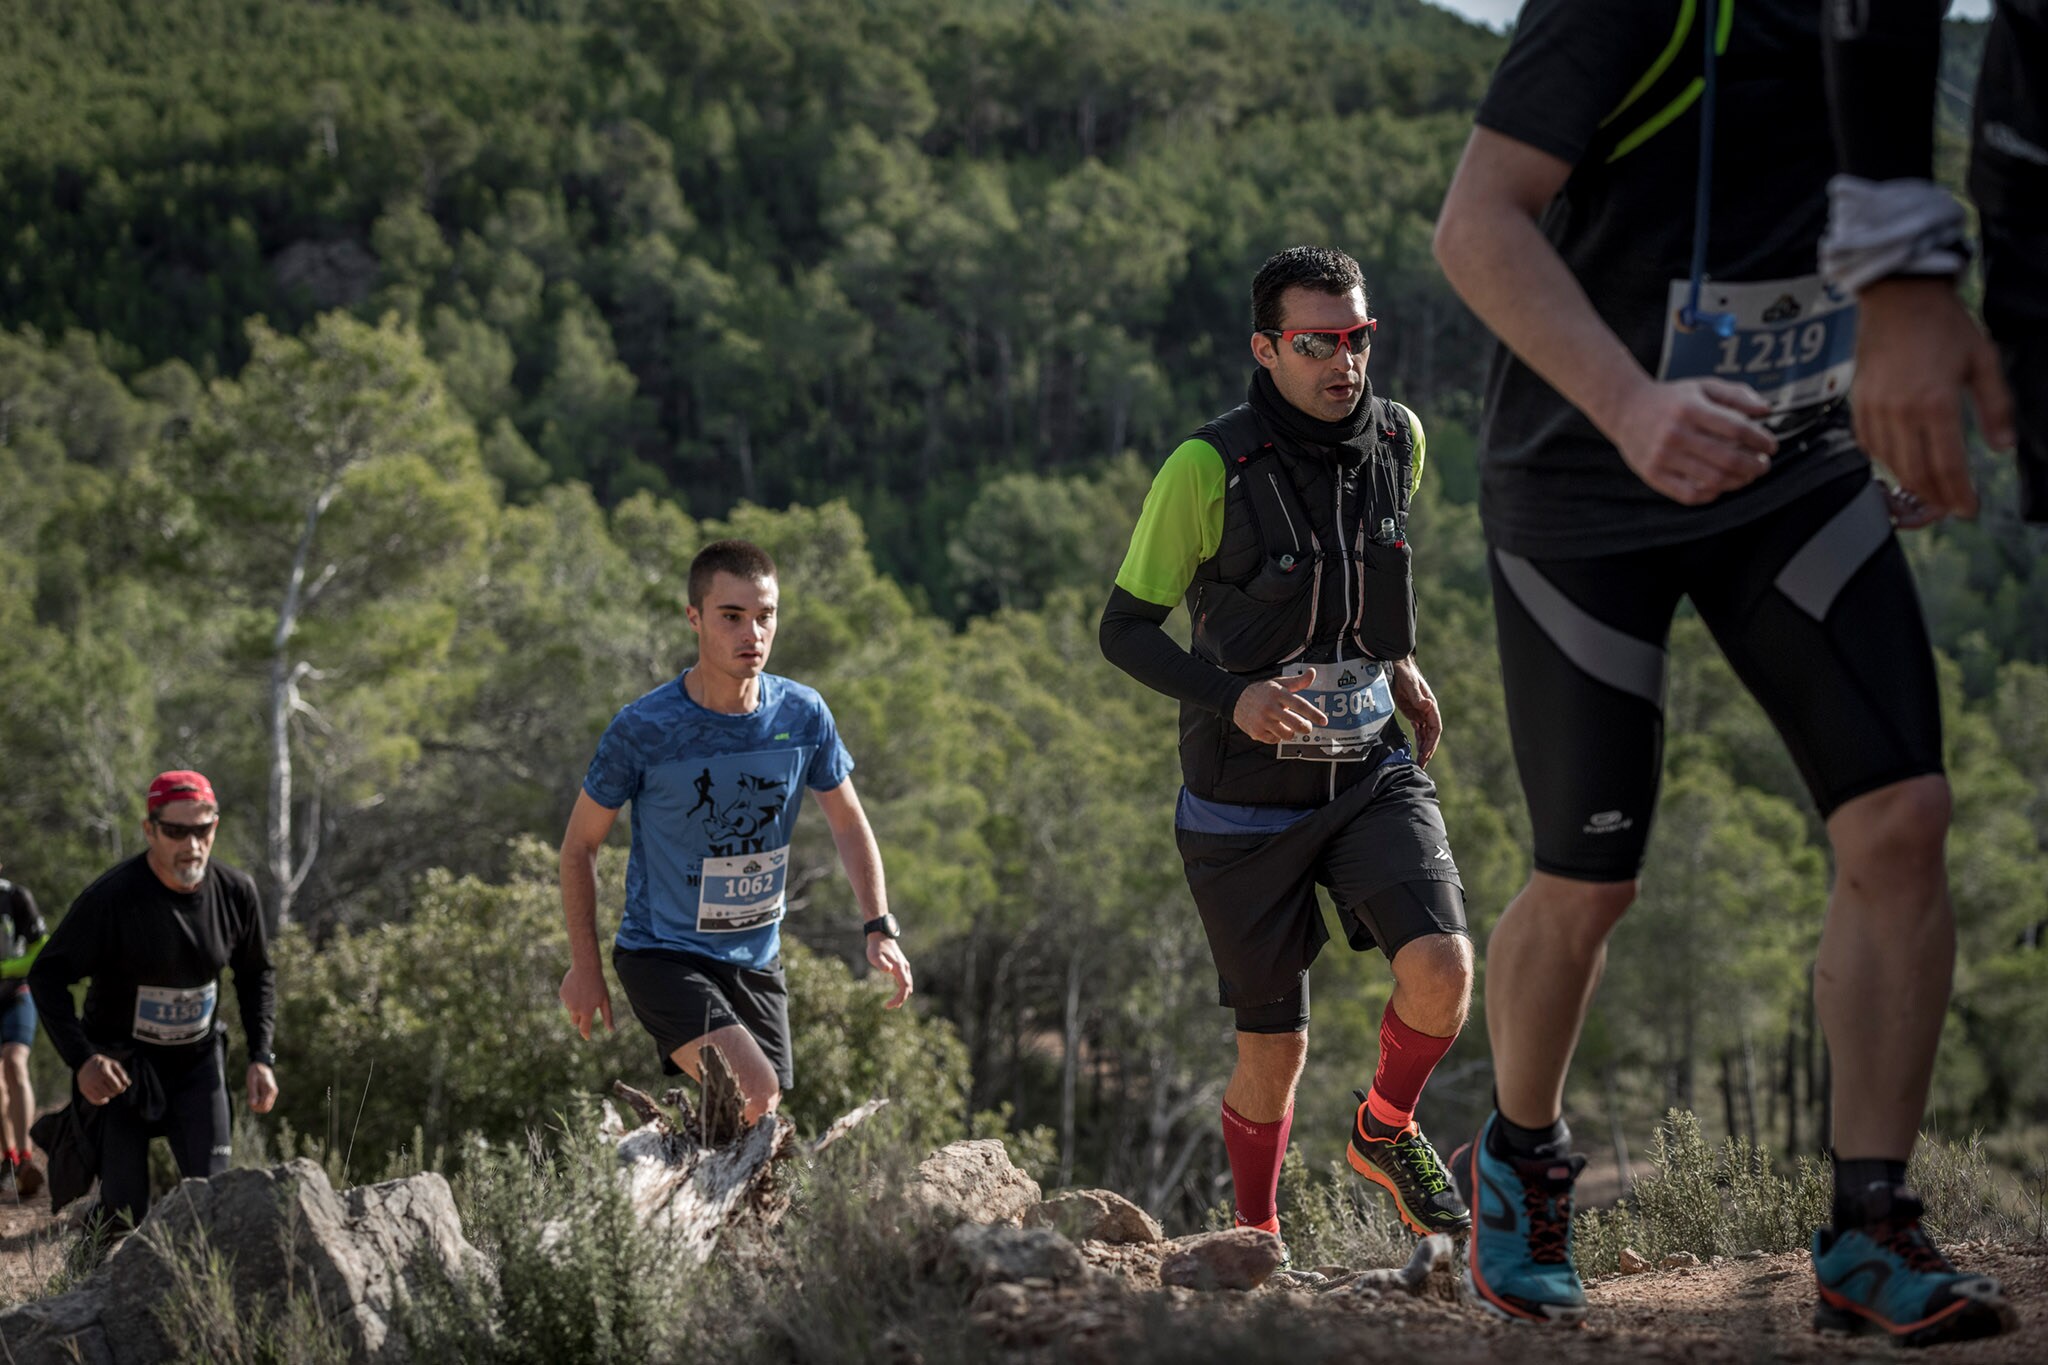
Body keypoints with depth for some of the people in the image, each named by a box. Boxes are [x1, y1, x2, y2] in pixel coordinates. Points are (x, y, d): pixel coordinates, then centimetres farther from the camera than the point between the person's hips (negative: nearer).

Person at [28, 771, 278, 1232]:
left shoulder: (236, 892, -9)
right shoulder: (111, 898, -23)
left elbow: (256, 974, 8)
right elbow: (47, 975, -15)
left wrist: (261, 1058, -1)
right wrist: (81, 1059, -27)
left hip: (198, 1059, 3)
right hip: (120, 1066, -3)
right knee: (124, 1212, -6)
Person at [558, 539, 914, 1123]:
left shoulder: (803, 714, -6)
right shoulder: (642, 730, -17)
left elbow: (848, 823, 8)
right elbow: (580, 843, -4)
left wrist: (879, 927, -4)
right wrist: (585, 965, -4)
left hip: (756, 960, 5)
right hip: (661, 956, -5)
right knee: (755, 1092, -25)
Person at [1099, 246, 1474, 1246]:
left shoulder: (1399, 440, -1)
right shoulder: (1208, 468, -17)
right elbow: (1124, 629, -10)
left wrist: (1401, 660, 10)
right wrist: (1233, 696, -26)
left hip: (1373, 773, 3)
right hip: (1247, 798, -3)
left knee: (1442, 970, -21)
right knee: (1275, 1049, 6)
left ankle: (1386, 1130, 9)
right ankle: (1256, 1238, 31)